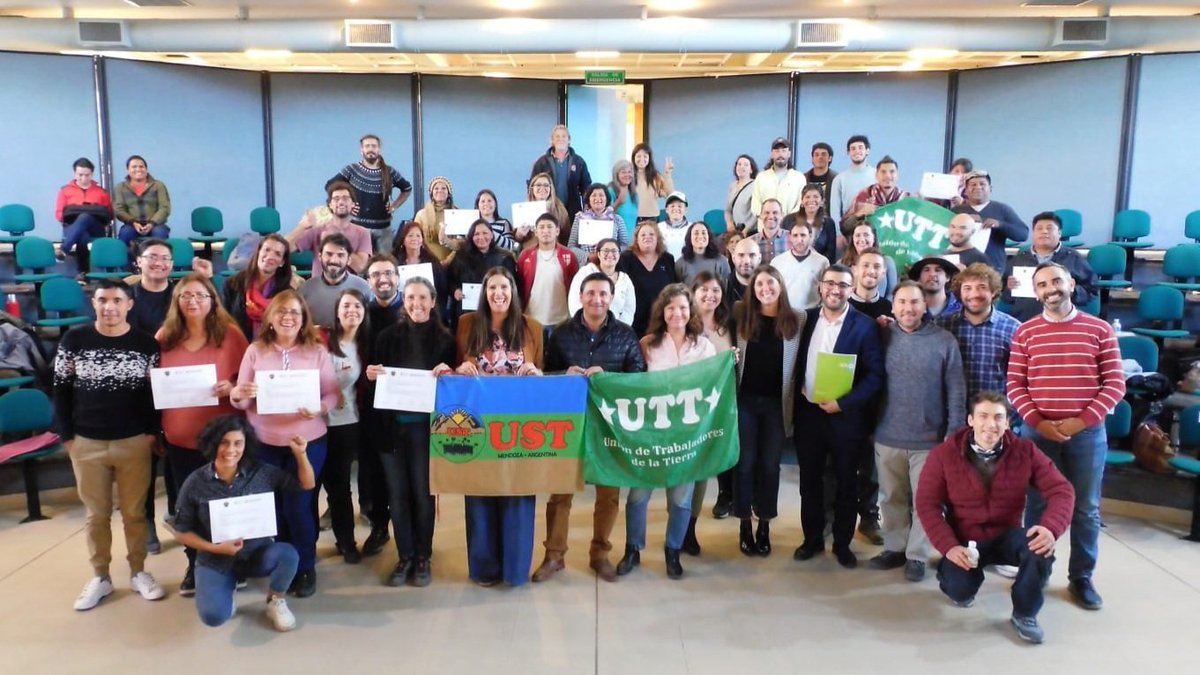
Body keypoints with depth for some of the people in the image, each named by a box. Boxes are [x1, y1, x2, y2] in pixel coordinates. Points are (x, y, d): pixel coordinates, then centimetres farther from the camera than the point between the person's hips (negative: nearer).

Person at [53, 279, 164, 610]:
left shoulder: (146, 344, -3)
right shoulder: (74, 340, -2)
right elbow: (61, 389, 2)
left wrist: (153, 432, -5)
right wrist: (66, 435, -1)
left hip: (135, 442, 0)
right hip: (86, 443, 1)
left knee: (135, 511, 10)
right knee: (96, 514, 11)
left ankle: (138, 572, 25)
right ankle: (100, 576, 26)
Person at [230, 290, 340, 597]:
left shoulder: (318, 351, -1)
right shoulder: (255, 350, 2)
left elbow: (332, 394, -3)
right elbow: (241, 400, 2)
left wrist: (319, 410, -23)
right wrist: (238, 395, -21)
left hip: (308, 441, -1)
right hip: (264, 442, 2)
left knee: (298, 506, 1)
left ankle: (305, 567, 21)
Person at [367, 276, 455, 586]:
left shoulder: (444, 338, 1)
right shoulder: (387, 336, 6)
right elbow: (376, 378, 10)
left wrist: (447, 374, -18)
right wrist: (371, 375, -12)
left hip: (425, 426, -2)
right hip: (392, 425, 2)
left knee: (422, 492, 5)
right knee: (397, 493, 7)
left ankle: (423, 557, 19)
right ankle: (404, 556, 20)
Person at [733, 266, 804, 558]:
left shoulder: (797, 320, -1)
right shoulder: (741, 315, 1)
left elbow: (800, 363, 0)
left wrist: (794, 399, -7)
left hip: (777, 402, 0)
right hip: (745, 399, 0)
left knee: (769, 464, 7)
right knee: (745, 462, 6)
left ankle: (764, 525, 19)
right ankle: (745, 525, 17)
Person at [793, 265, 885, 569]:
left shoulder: (865, 325, -9)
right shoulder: (807, 318, 2)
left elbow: (875, 375, -11)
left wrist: (843, 403, -19)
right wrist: (797, 396, 0)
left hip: (845, 416, -3)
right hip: (807, 413, 3)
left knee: (846, 483, 12)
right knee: (809, 481, 13)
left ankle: (842, 543, 28)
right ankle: (812, 539, 30)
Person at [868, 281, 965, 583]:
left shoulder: (944, 341, -7)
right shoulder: (883, 336, 0)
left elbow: (956, 390, -5)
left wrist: (954, 431, -8)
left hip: (928, 438, -2)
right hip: (887, 436, 3)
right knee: (891, 498, 15)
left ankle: (917, 555, 20)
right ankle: (894, 548, 29)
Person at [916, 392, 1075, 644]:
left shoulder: (1025, 451, -6)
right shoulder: (943, 454, -11)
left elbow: (1061, 490, -11)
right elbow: (927, 504, -11)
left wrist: (1051, 528, -32)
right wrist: (948, 547, -23)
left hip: (1006, 537, 2)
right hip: (964, 541, -2)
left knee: (1041, 546, -30)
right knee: (960, 591, -27)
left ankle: (1025, 613, -4)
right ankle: (949, 573, 16)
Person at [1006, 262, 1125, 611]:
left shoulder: (1100, 329, 1)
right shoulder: (1025, 332, 2)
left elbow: (1115, 383, -1)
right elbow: (1015, 385, 0)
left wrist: (1083, 421, -11)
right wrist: (1038, 421, -12)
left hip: (1088, 432, 0)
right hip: (1037, 432, 0)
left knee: (1086, 509, 8)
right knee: (1038, 505, 8)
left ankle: (1081, 577, 22)